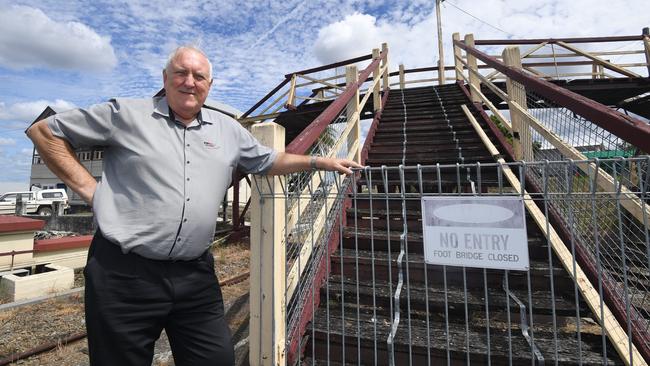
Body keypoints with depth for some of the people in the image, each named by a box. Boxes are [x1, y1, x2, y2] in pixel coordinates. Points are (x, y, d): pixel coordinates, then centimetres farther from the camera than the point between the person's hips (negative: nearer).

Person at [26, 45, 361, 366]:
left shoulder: (228, 129, 11)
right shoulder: (127, 113, 1)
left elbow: (268, 161, 21)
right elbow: (44, 131, 8)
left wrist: (321, 162, 16)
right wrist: (87, 187, -3)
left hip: (196, 275, 3)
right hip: (125, 273, -2)